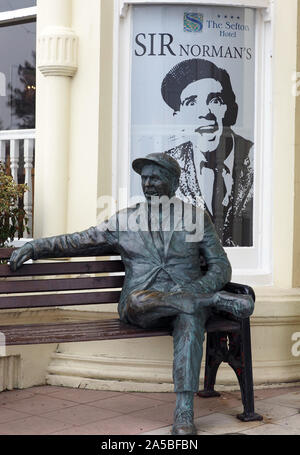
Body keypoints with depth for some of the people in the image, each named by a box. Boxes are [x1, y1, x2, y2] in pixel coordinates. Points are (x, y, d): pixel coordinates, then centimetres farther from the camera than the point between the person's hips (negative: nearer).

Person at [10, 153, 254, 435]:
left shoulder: (197, 218, 12)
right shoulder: (124, 221, 17)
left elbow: (221, 268, 9)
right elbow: (79, 241, 20)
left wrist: (195, 290, -11)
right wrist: (36, 247, 8)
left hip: (185, 298, -1)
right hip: (140, 310, 1)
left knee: (190, 319, -38)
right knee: (138, 300, -37)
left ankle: (184, 414, -42)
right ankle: (220, 301, -22)